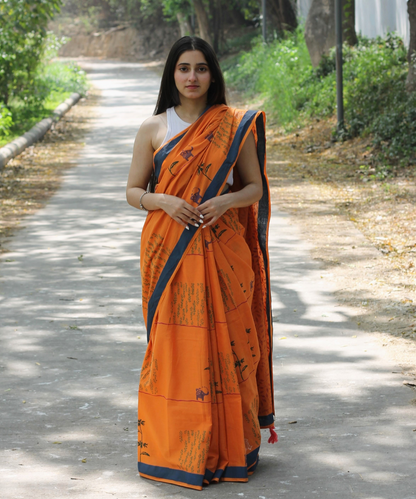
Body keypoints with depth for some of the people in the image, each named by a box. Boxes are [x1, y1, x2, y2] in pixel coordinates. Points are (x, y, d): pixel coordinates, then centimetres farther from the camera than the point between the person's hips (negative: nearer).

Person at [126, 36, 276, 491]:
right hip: (168, 253, 0)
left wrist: (225, 201, -13)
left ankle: (229, 446, 14)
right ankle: (174, 450, 11)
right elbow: (133, 191, 7)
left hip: (222, 253, 0)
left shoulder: (235, 127, 4)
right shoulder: (153, 128, 5)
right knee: (173, 342, 0)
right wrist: (164, 201, -13)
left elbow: (255, 187, 7)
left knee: (226, 342, 1)